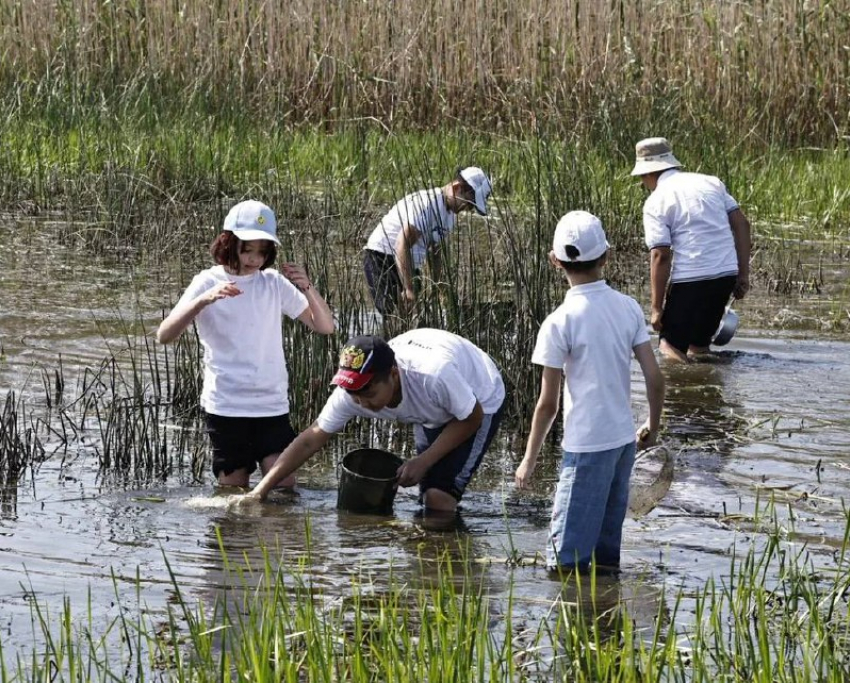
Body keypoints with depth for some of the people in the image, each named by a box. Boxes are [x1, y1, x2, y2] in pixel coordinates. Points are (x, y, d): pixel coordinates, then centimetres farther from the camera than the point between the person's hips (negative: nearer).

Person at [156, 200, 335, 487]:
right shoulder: (209, 283, -3)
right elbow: (164, 335, -15)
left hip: (273, 405, 2)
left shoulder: (274, 283, 5)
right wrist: (204, 301, -29)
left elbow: (325, 326, 4)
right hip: (225, 406, -2)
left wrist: (307, 288, -15)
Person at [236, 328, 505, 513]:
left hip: (480, 403, -6)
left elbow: (471, 419, -25)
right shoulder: (352, 391, -28)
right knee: (428, 495, 3)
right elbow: (311, 439, -22)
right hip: (431, 415, 6)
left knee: (439, 495, -19)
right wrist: (260, 491, -27)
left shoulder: (435, 374, -44)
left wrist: (424, 461, -29)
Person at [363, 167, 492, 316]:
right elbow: (402, 245, -29)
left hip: (407, 263, 10)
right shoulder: (427, 204, -23)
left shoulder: (450, 214, 9)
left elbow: (435, 252, 19)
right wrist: (408, 288, -32)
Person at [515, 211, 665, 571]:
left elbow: (548, 404, -10)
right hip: (624, 439, 6)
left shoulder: (560, 322, -12)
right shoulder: (628, 308, 1)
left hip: (587, 445, -6)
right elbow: (655, 378, 2)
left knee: (566, 559, -2)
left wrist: (529, 460, 0)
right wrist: (653, 425, 20)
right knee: (606, 550, 17)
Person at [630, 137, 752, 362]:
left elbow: (660, 255, -11)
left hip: (690, 278, -6)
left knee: (671, 345, 1)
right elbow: (741, 224, 10)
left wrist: (657, 307, -7)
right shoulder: (711, 183, 13)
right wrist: (743, 274, 13)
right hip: (727, 275, 6)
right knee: (700, 345, 20)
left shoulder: (656, 202, -4)